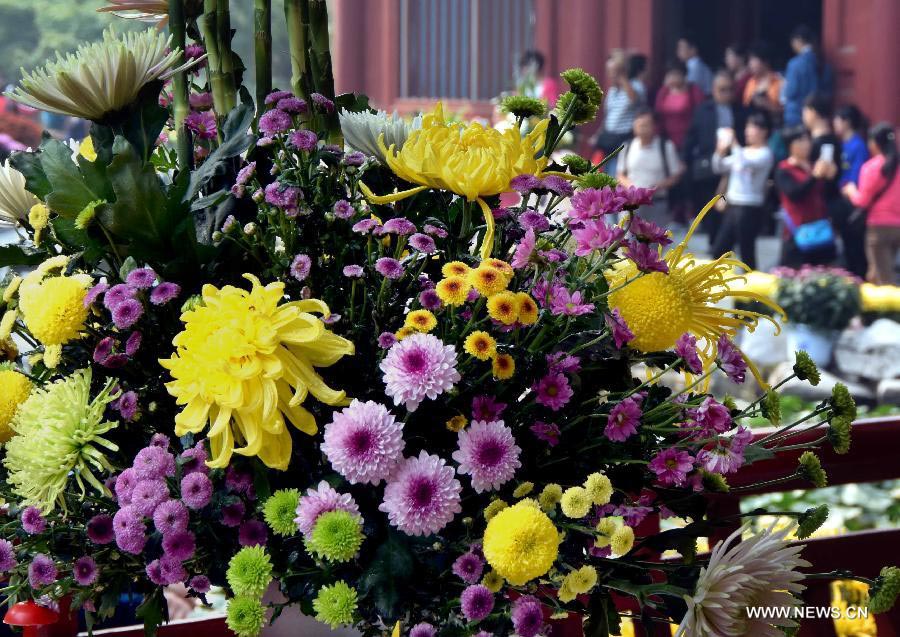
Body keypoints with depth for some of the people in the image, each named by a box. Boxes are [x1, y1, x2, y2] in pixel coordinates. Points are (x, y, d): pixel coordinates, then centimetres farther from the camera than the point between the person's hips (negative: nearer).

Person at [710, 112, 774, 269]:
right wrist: (720, 151, -1)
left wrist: (733, 144, -24)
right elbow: (719, 168, 16)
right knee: (718, 251, 10)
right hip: (732, 205, 8)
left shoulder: (765, 154, -8)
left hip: (750, 208, -8)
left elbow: (745, 163, -27)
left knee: (746, 255, -4)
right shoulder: (743, 151, 14)